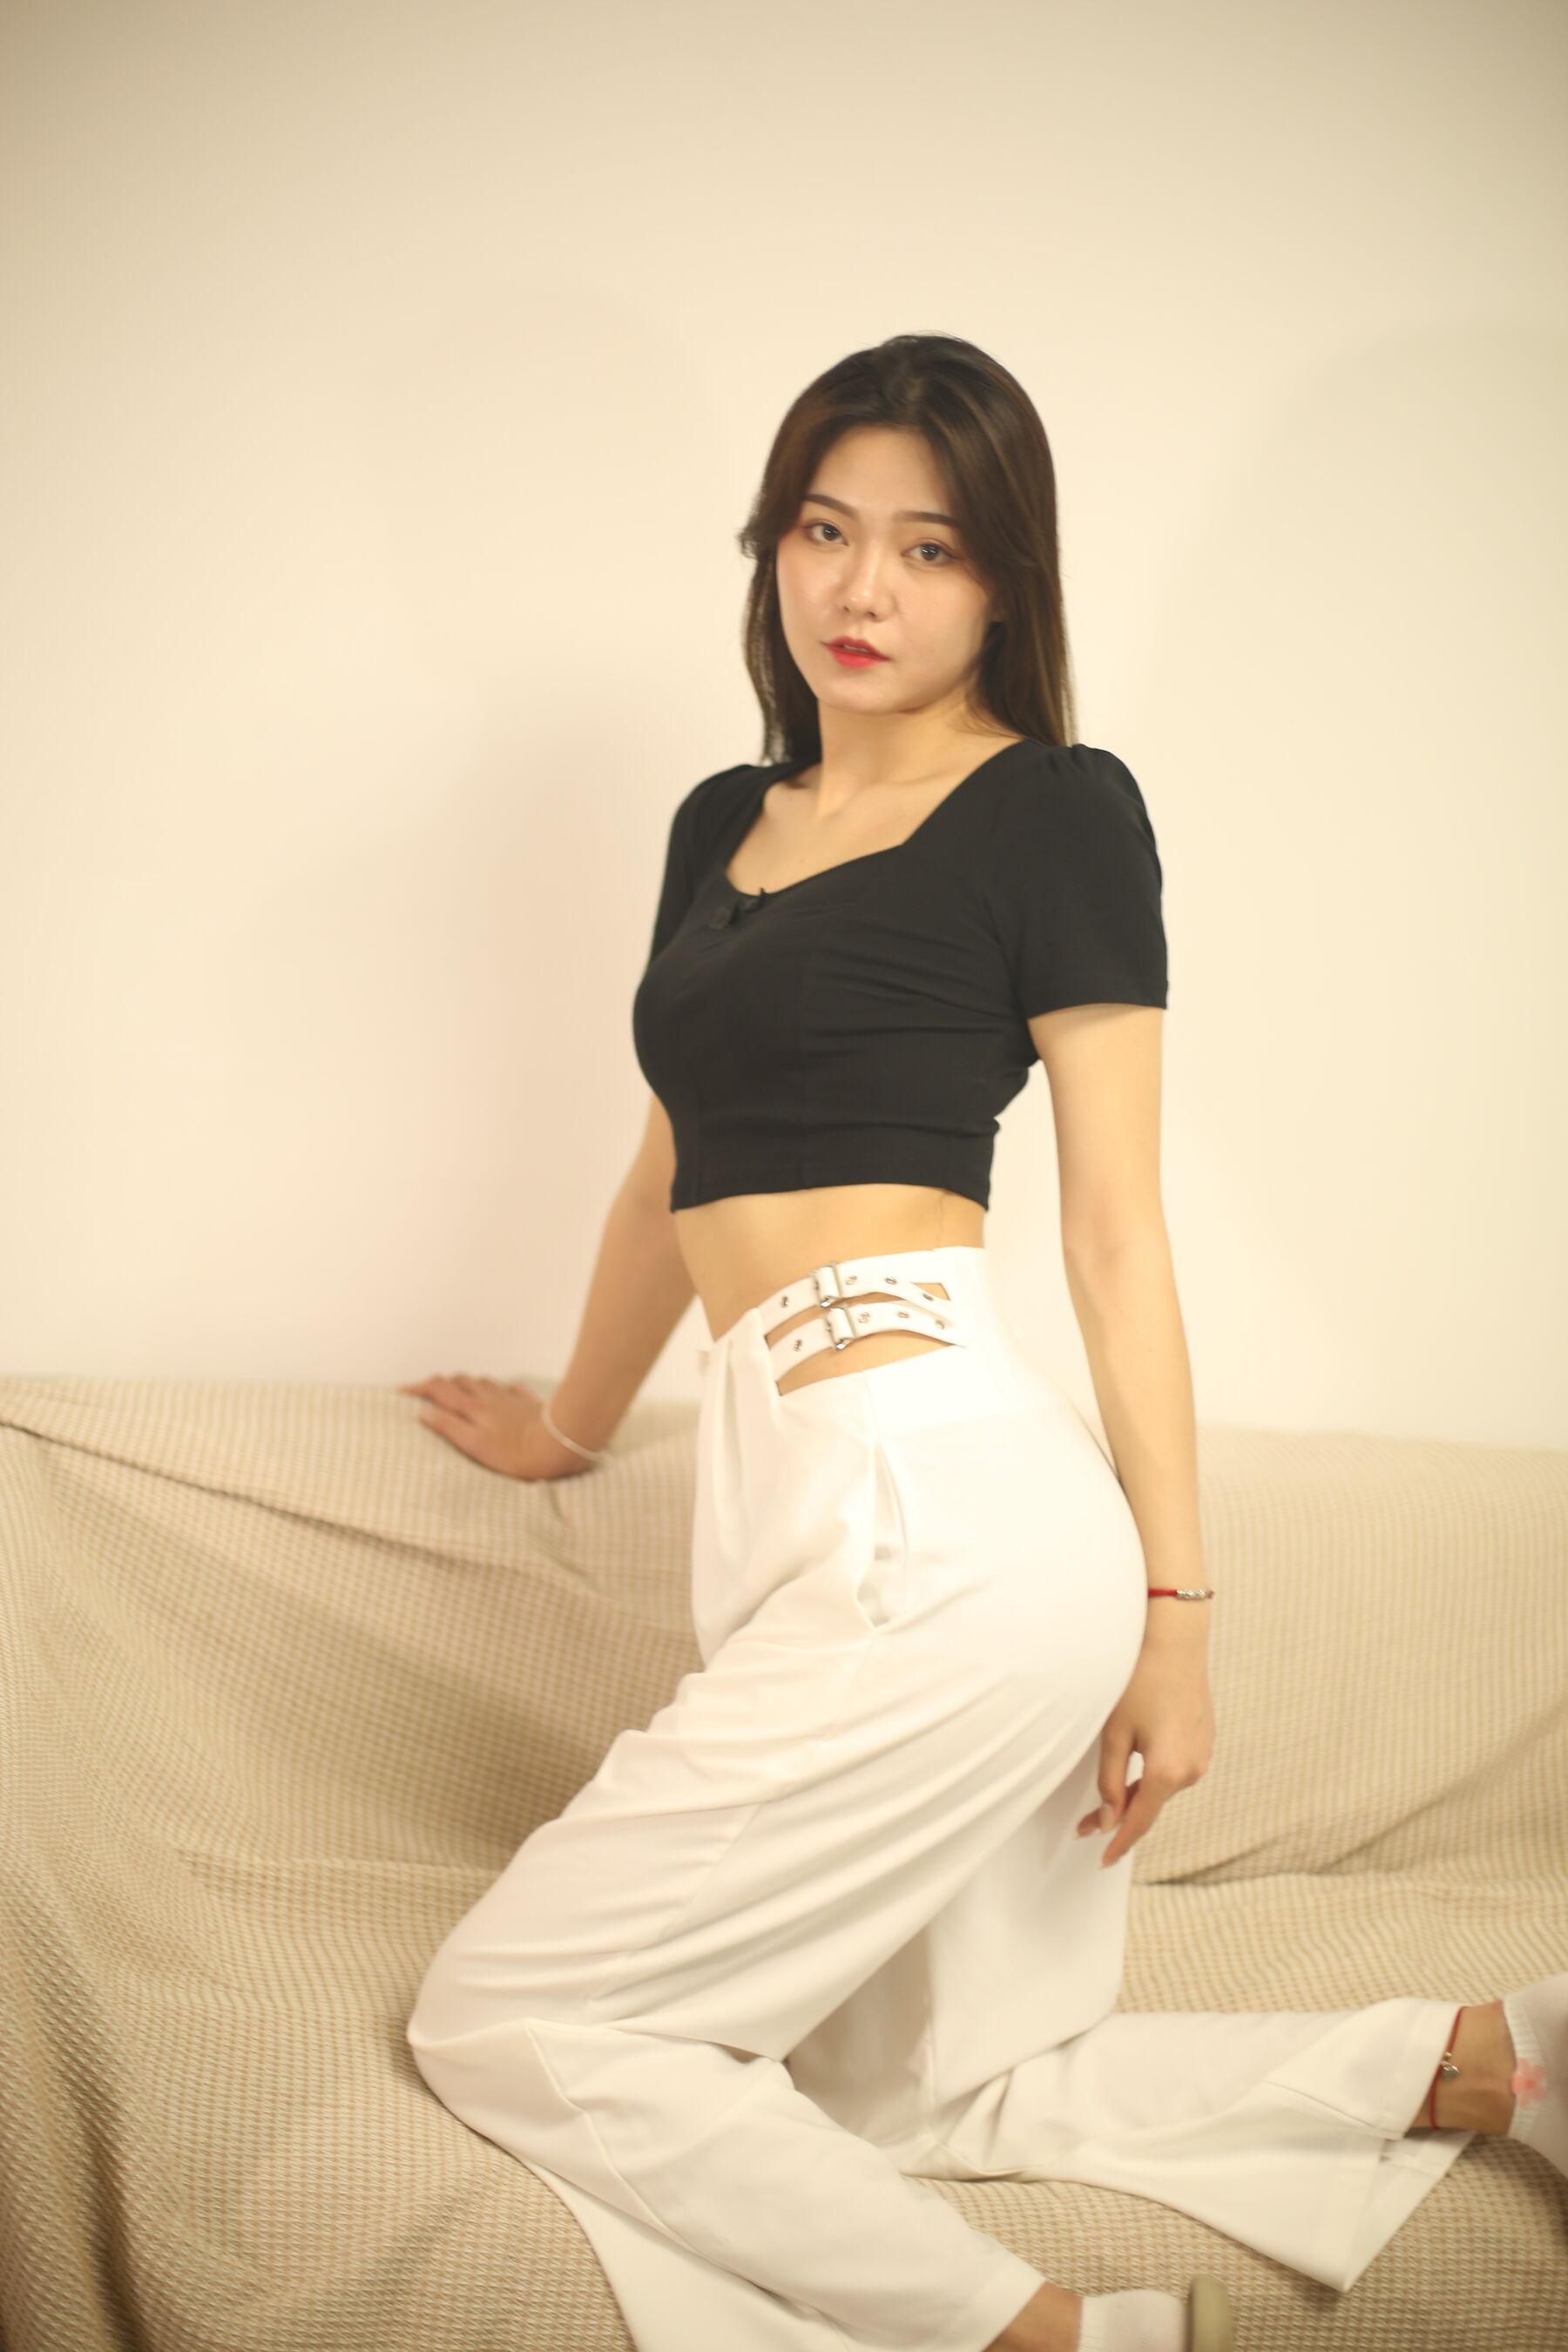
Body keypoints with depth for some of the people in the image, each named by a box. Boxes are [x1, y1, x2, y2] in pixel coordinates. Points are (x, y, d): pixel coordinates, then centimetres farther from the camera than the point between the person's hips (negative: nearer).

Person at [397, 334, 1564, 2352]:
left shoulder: (1053, 809, 0)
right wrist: (570, 1425, 41)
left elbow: (1116, 1224, -4)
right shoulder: (726, 822, 20)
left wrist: (1174, 1602, -6)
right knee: (928, 2095, 11)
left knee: (499, 2024, -6)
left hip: (944, 1510, -8)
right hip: (788, 1504, 8)